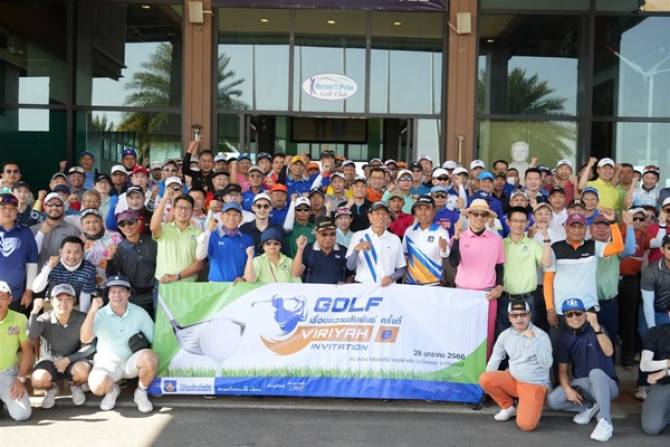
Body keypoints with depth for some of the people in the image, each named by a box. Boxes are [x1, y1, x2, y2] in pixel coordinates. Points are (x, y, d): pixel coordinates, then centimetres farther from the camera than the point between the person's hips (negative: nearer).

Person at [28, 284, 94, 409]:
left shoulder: (82, 319, -12)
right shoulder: (45, 319, -10)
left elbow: (89, 346, -10)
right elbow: (31, 336, -30)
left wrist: (68, 360, -18)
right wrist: (35, 311, -38)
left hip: (74, 359, 0)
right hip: (50, 360, 1)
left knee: (82, 371, -34)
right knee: (37, 380, -30)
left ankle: (75, 386, 7)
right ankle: (51, 389, 10)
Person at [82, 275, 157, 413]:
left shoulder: (139, 313, -3)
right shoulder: (100, 315, -7)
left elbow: (152, 338, 3)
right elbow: (85, 339, -22)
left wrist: (142, 343, -19)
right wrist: (92, 311, -31)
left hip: (132, 360, 1)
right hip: (108, 362, 0)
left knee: (150, 358, -33)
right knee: (97, 386, -32)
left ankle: (141, 392, -4)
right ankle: (112, 389, 10)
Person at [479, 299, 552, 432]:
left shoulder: (541, 335, -11)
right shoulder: (505, 335, 1)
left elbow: (547, 364, -23)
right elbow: (495, 359, 11)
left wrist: (533, 341, -29)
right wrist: (489, 381, 0)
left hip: (535, 385, -4)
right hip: (512, 380, 4)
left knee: (526, 424, -24)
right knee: (484, 379, -22)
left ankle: (528, 407, 13)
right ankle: (508, 407, 4)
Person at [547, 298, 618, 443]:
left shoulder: (596, 331, -11)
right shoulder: (565, 338, 2)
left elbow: (609, 352, -31)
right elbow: (562, 369, 2)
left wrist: (596, 326, -41)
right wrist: (568, 389, -16)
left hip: (606, 385, -4)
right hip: (582, 385, 4)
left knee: (595, 372, -39)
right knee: (552, 400, -19)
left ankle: (605, 422, -34)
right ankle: (590, 407, -2)